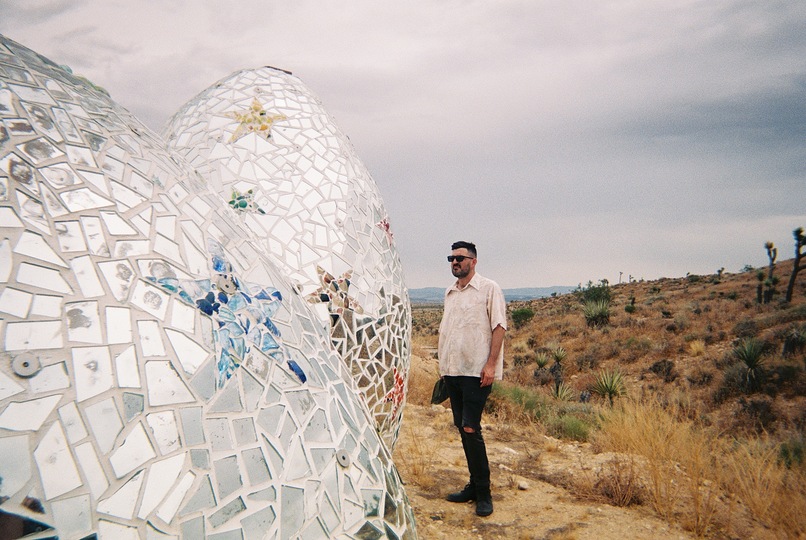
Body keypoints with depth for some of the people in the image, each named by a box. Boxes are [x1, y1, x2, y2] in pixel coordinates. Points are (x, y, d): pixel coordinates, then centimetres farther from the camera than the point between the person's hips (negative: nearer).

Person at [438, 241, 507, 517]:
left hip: (476, 371, -7)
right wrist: (442, 363, 16)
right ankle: (474, 486, 24)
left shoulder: (489, 288, -5)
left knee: (471, 429, -9)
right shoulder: (449, 293, 16)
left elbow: (499, 327, -10)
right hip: (452, 370, 7)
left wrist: (490, 364, -17)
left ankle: (483, 493, 4)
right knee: (462, 428, 11)